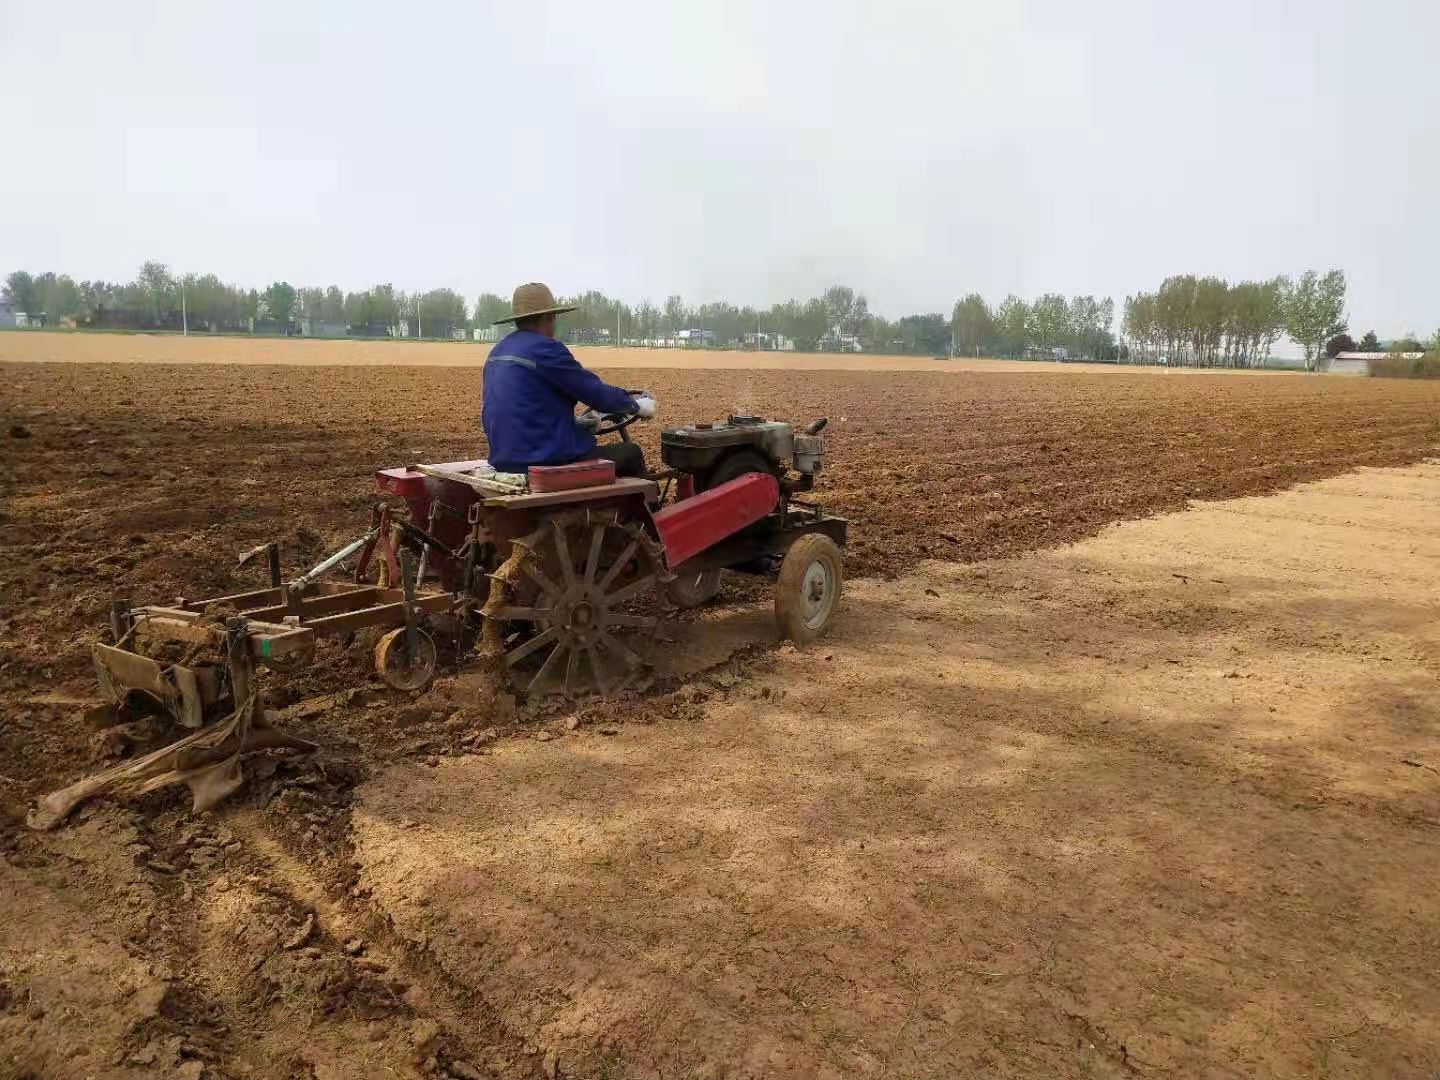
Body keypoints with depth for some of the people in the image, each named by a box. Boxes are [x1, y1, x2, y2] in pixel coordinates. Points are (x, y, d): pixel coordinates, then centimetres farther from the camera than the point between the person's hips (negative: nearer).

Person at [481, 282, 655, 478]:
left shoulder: (497, 352, 12)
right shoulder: (545, 349, -14)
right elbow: (597, 392, -10)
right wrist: (637, 406, 7)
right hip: (547, 461, -9)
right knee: (631, 453, 9)